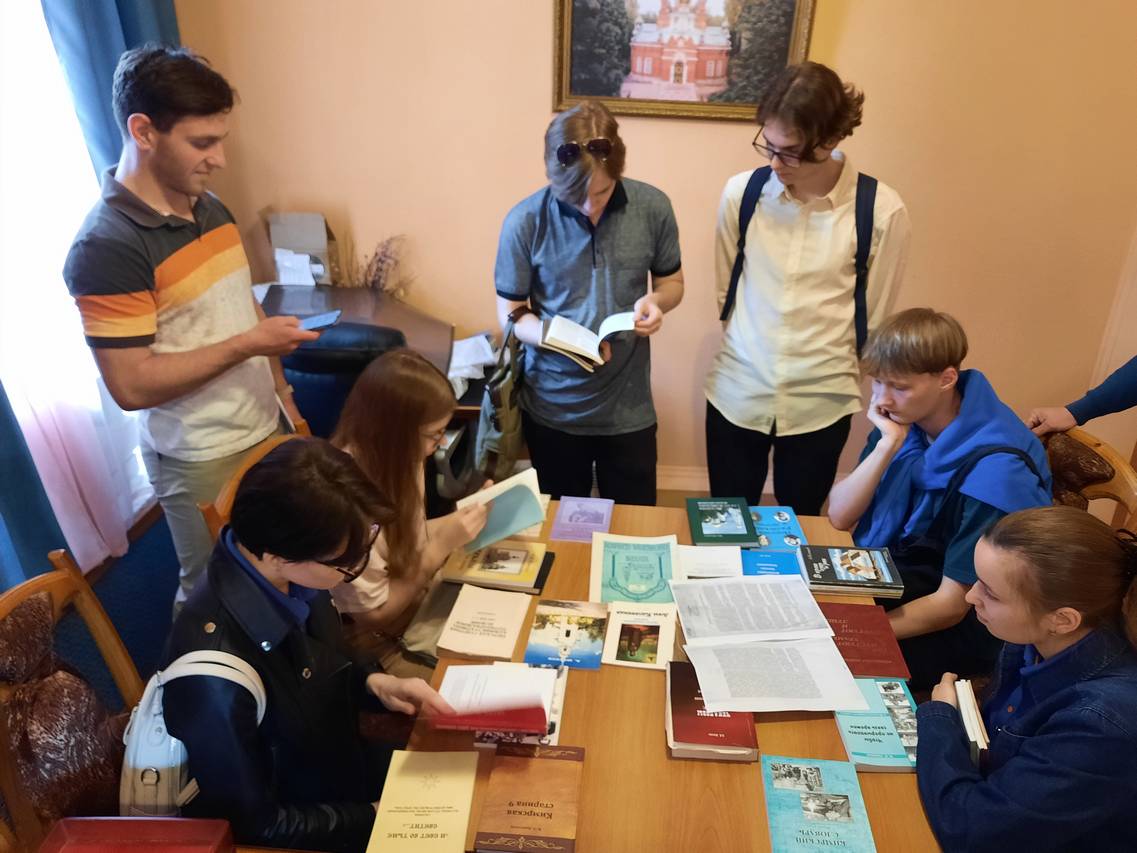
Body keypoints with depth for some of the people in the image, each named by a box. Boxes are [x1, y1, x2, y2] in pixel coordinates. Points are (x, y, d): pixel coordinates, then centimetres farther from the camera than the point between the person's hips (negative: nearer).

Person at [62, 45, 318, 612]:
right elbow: (131, 385, -23)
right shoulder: (105, 247, -21)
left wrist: (285, 400, 12)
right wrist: (248, 344, -21)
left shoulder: (211, 210, 4)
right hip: (203, 463, -6)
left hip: (268, 431, 7)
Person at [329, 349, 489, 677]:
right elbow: (375, 612, -19)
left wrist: (459, 519, -7)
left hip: (413, 594, 7)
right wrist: (443, 544, -24)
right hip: (373, 638, -7)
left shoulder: (390, 458, -8)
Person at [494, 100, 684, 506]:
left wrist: (656, 300, -18)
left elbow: (672, 281, 6)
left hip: (629, 407, 1)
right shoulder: (525, 221, -14)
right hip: (553, 408, -1)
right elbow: (511, 314, -6)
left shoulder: (653, 207, -9)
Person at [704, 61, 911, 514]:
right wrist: (750, 352, 10)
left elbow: (874, 317, -1)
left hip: (821, 404, -1)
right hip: (736, 394, 2)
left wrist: (828, 371, 8)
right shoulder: (741, 192, -6)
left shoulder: (882, 211, -12)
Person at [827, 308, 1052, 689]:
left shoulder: (994, 469, -25)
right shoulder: (905, 419, -7)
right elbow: (839, 517, -9)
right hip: (888, 582, 6)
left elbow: (952, 606, -22)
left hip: (955, 628, -6)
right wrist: (887, 446, -22)